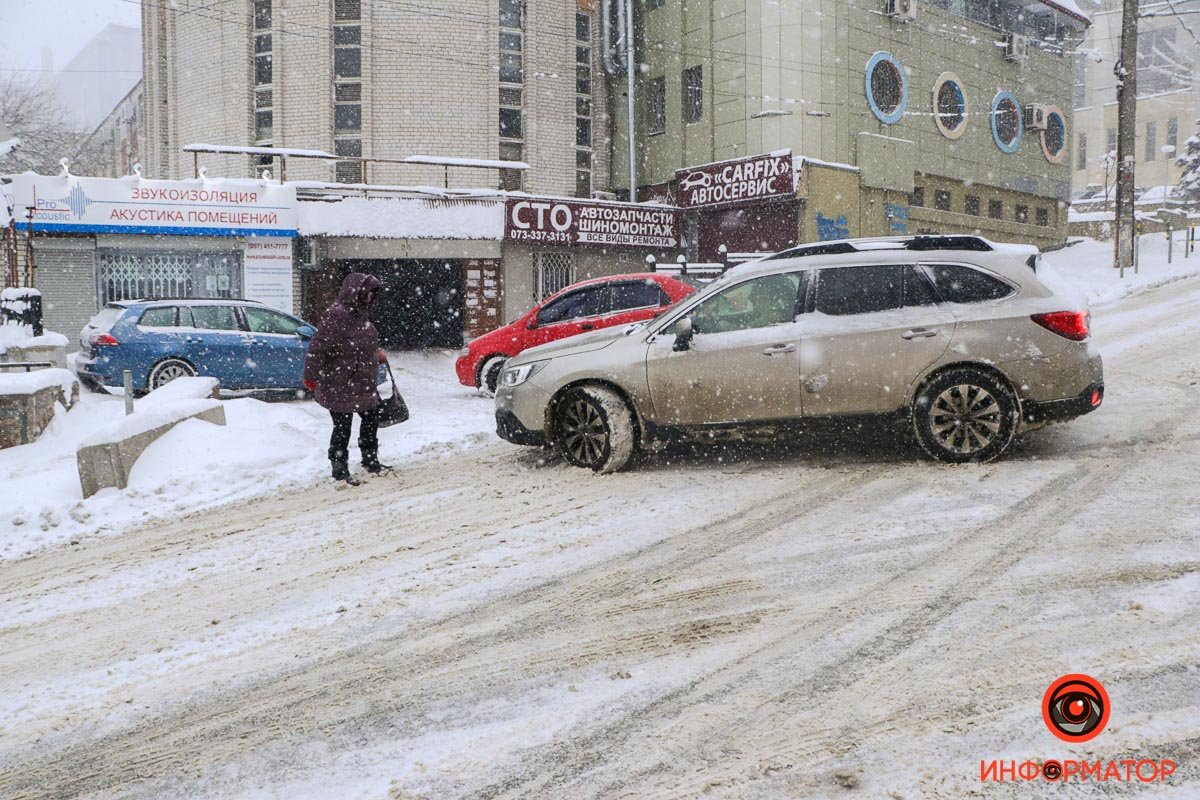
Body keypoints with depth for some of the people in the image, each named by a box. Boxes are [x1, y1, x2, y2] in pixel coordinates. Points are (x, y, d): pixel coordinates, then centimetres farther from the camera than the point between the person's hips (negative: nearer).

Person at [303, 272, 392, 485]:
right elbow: (317, 348, -24)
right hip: (339, 385, -10)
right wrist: (311, 377, -23)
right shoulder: (335, 315, -22)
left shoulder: (361, 312, 8)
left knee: (371, 419, 19)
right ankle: (340, 469, 14)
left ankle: (370, 461, 36)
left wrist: (377, 353, 16)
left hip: (362, 383, 10)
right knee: (342, 427, 0)